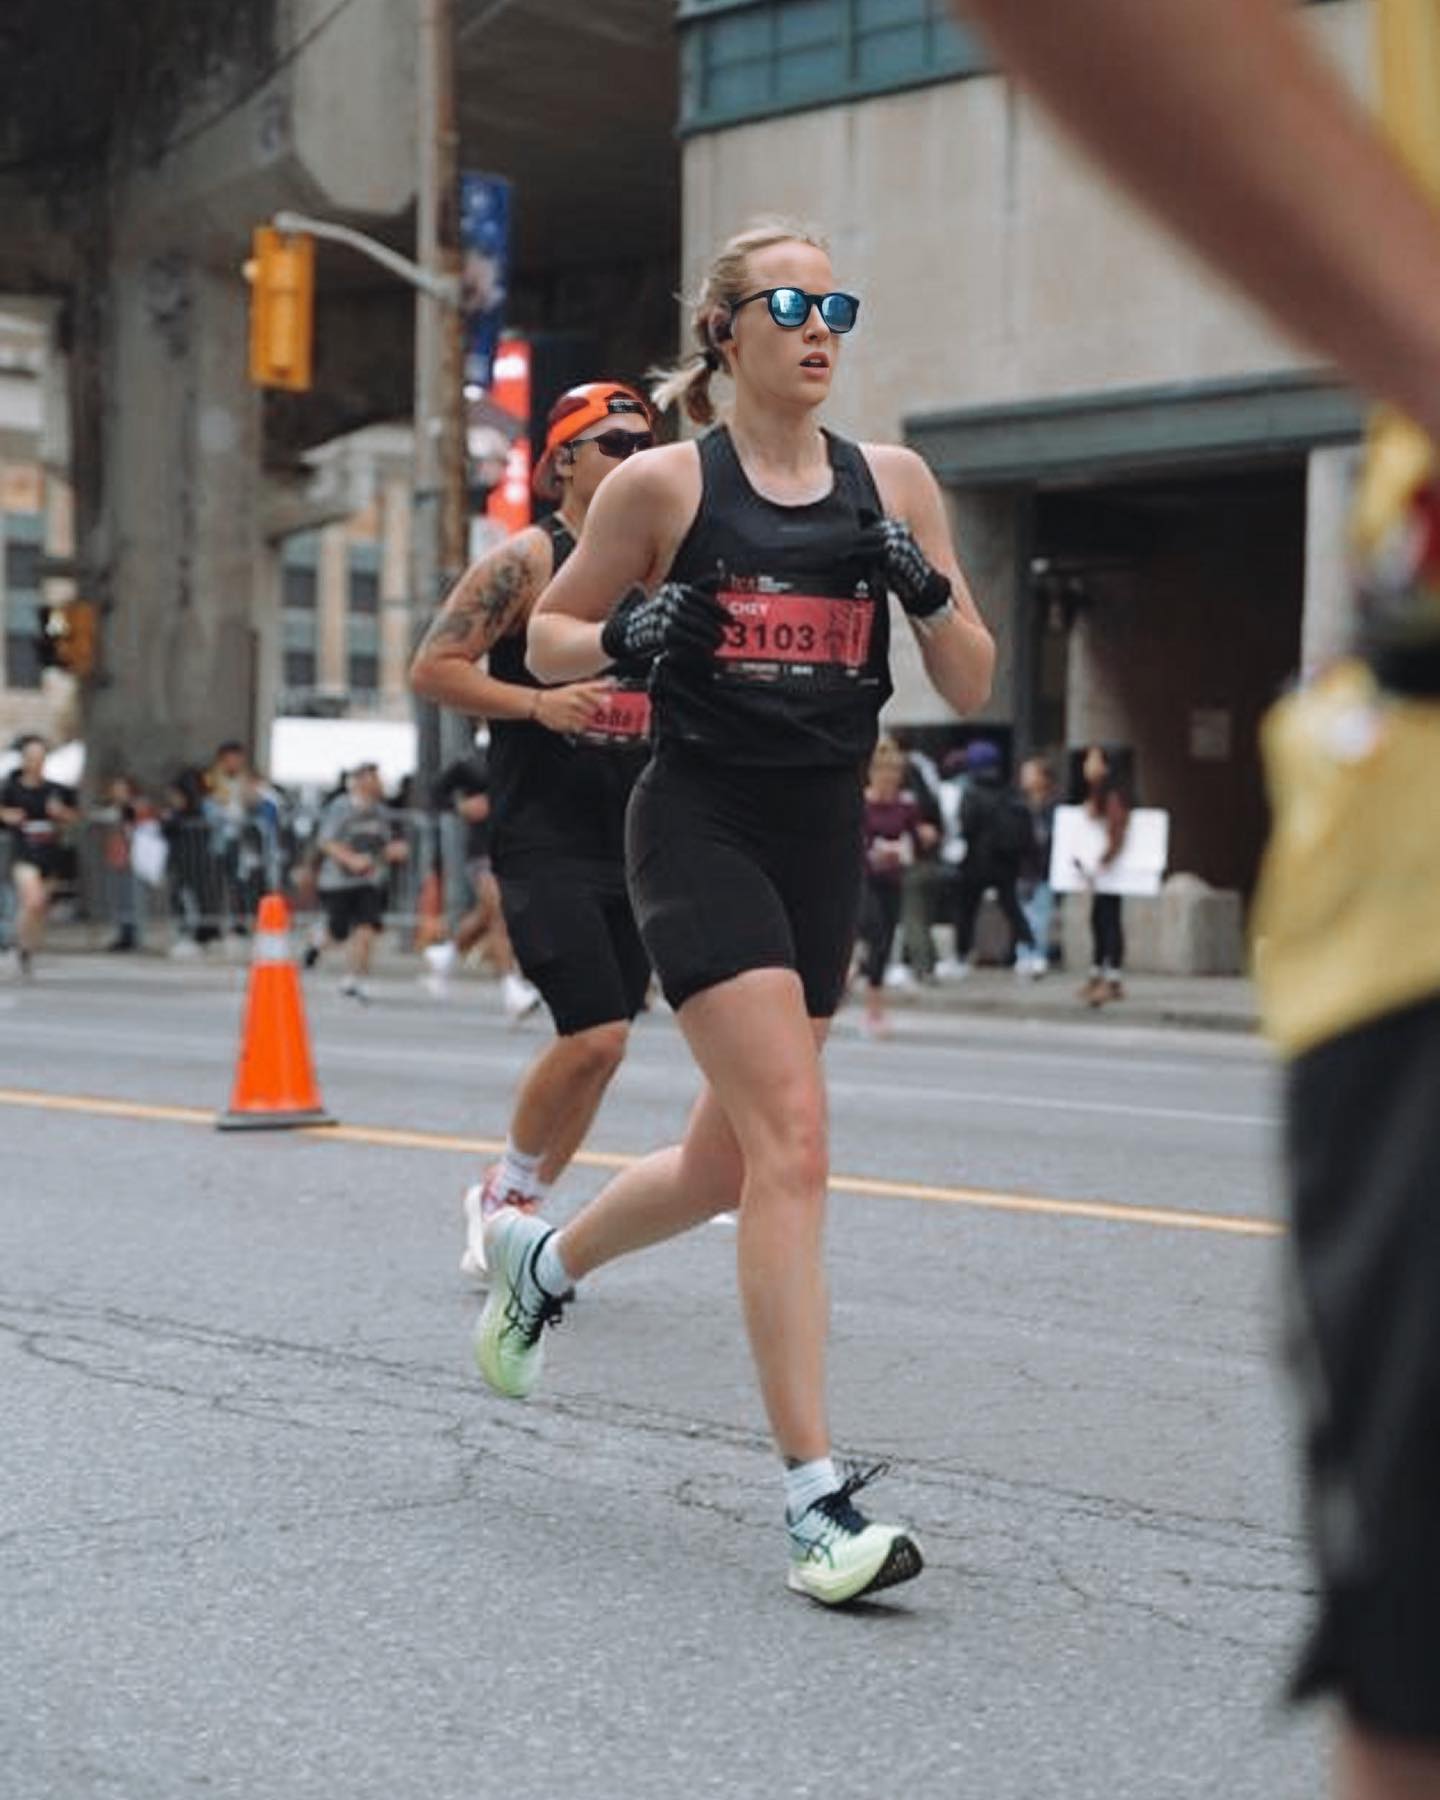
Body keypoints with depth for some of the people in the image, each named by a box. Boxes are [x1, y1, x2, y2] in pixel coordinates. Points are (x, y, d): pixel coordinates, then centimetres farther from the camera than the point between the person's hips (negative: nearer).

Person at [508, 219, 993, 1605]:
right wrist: (625, 633, -12)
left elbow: (971, 689, 7)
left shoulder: (891, 481, 7)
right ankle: (815, 1500, -13)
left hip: (825, 835, 5)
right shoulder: (664, 484, -1)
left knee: (728, 1164, 14)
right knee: (792, 1142, -17)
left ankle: (540, 1260, 45)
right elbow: (546, 642, 9)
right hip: (702, 824, -5)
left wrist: (926, 591, -12)